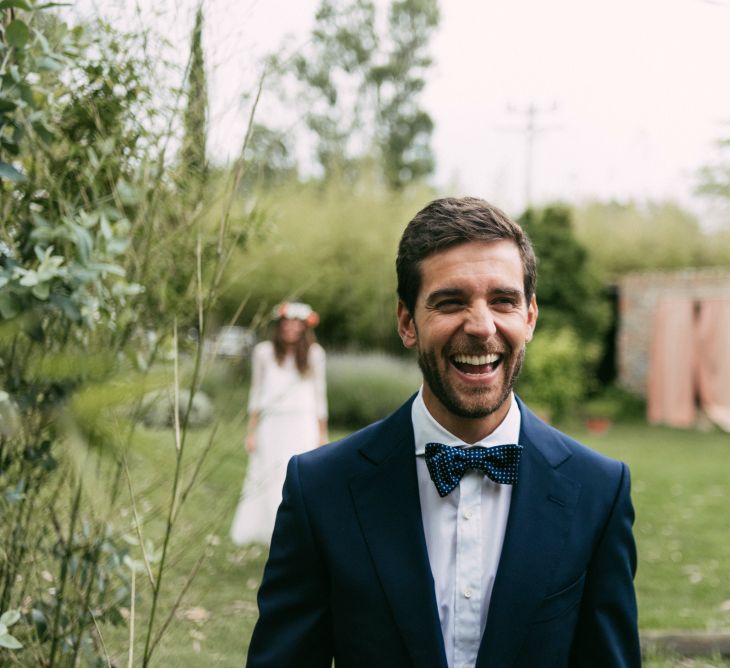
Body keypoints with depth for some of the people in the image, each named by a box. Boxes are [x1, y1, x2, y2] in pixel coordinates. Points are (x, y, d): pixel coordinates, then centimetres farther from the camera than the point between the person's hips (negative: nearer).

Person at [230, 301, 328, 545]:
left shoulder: (313, 354, 2)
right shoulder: (264, 352, 4)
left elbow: (319, 395, 9)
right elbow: (256, 392, 10)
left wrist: (323, 434, 8)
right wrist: (251, 432, 7)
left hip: (302, 426, -1)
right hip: (271, 425, 1)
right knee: (264, 480, 0)